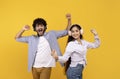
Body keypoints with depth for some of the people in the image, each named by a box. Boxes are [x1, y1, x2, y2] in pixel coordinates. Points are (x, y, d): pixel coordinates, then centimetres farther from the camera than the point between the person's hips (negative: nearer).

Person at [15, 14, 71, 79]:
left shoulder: (51, 34, 5)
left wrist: (69, 20, -2)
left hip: (46, 67, -4)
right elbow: (17, 38, 15)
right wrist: (23, 29, 0)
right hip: (35, 67, 4)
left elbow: (66, 32, 8)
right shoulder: (32, 38, 10)